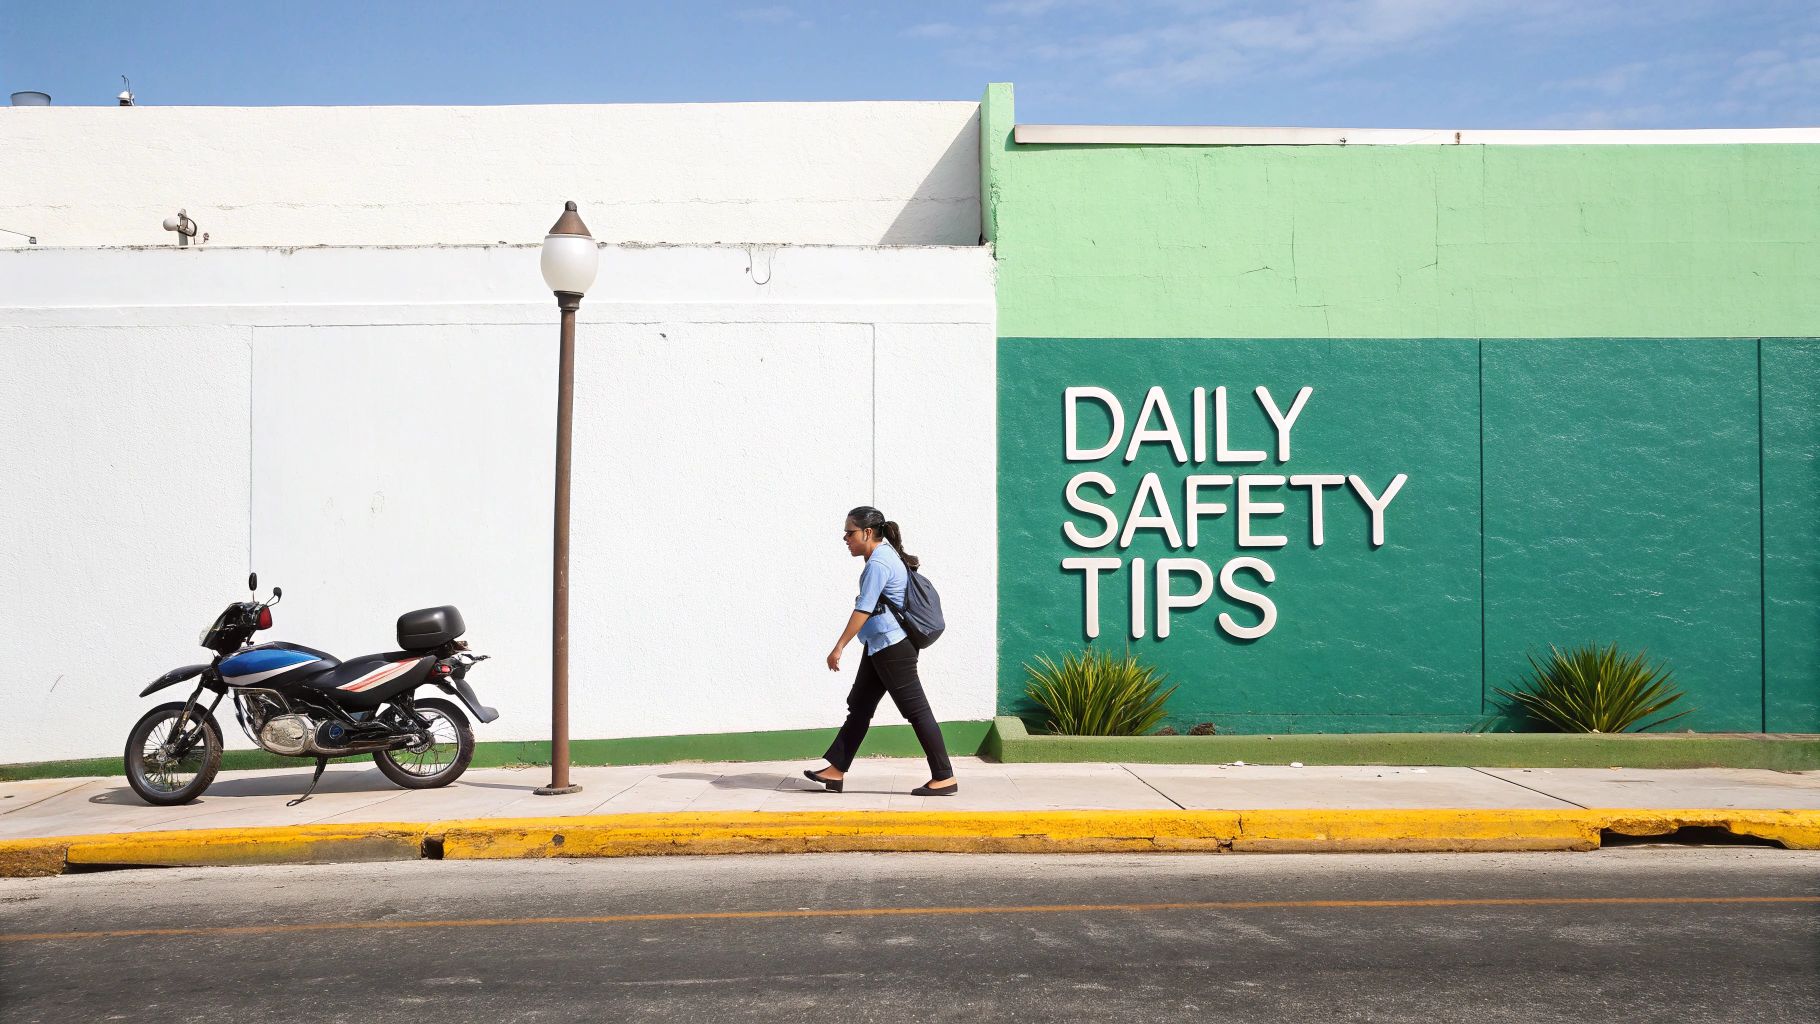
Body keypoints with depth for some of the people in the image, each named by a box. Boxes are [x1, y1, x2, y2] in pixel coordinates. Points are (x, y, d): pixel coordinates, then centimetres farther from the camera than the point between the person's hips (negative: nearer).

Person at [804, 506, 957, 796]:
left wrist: (839, 647, -22)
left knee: (916, 710, -7)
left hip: (891, 647, -11)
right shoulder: (887, 554, 13)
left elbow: (863, 609, -22)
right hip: (879, 646, 11)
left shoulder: (878, 563, -18)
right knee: (858, 706, 12)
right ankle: (836, 771, 17)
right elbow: (914, 561, 33)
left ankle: (945, 778, -3)